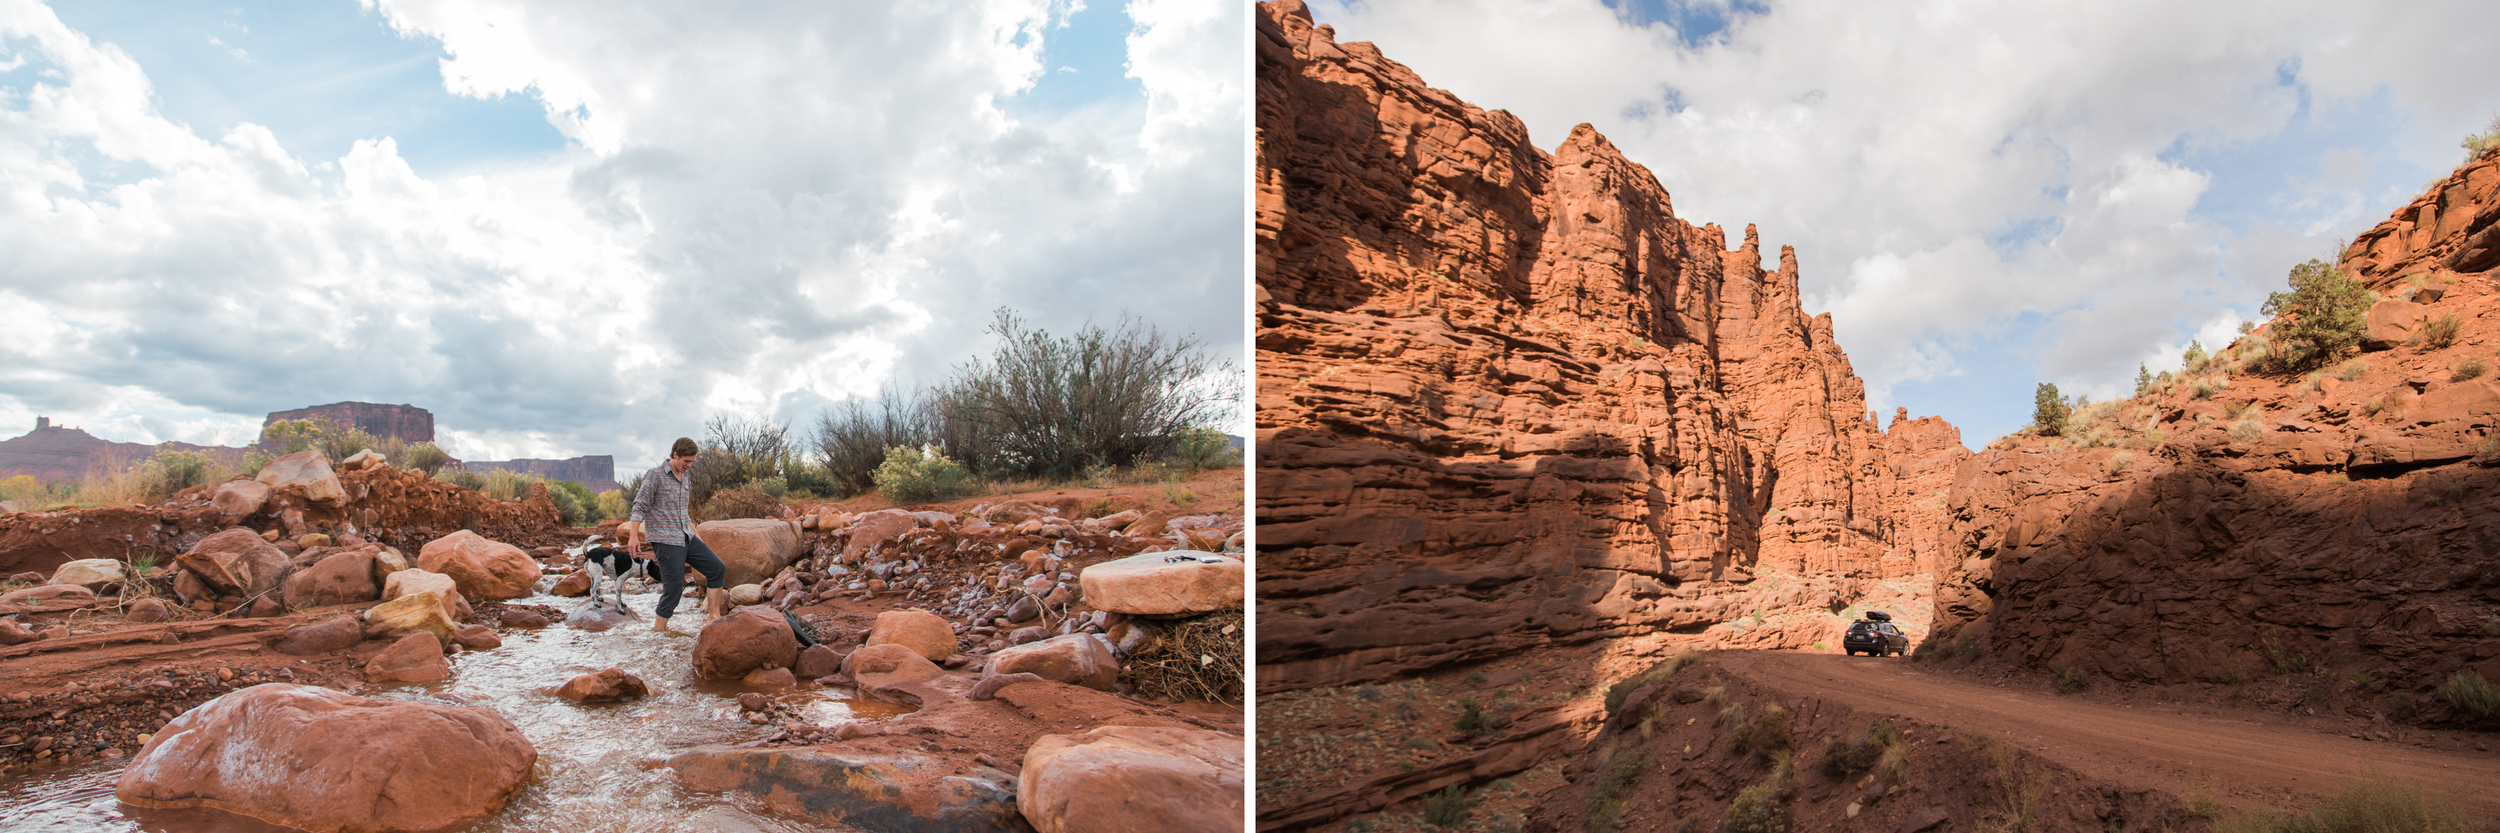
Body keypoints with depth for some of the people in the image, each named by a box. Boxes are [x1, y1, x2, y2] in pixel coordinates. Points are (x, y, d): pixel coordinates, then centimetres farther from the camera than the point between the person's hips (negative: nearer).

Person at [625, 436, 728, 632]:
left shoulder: (686, 476, 14)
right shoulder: (655, 476, -8)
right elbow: (640, 507, -11)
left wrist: (695, 534, 23)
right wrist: (633, 536, -19)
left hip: (686, 537, 8)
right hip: (665, 540, -8)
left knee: (717, 568, 4)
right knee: (674, 586, -9)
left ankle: (714, 617, 10)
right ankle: (658, 629, 2)